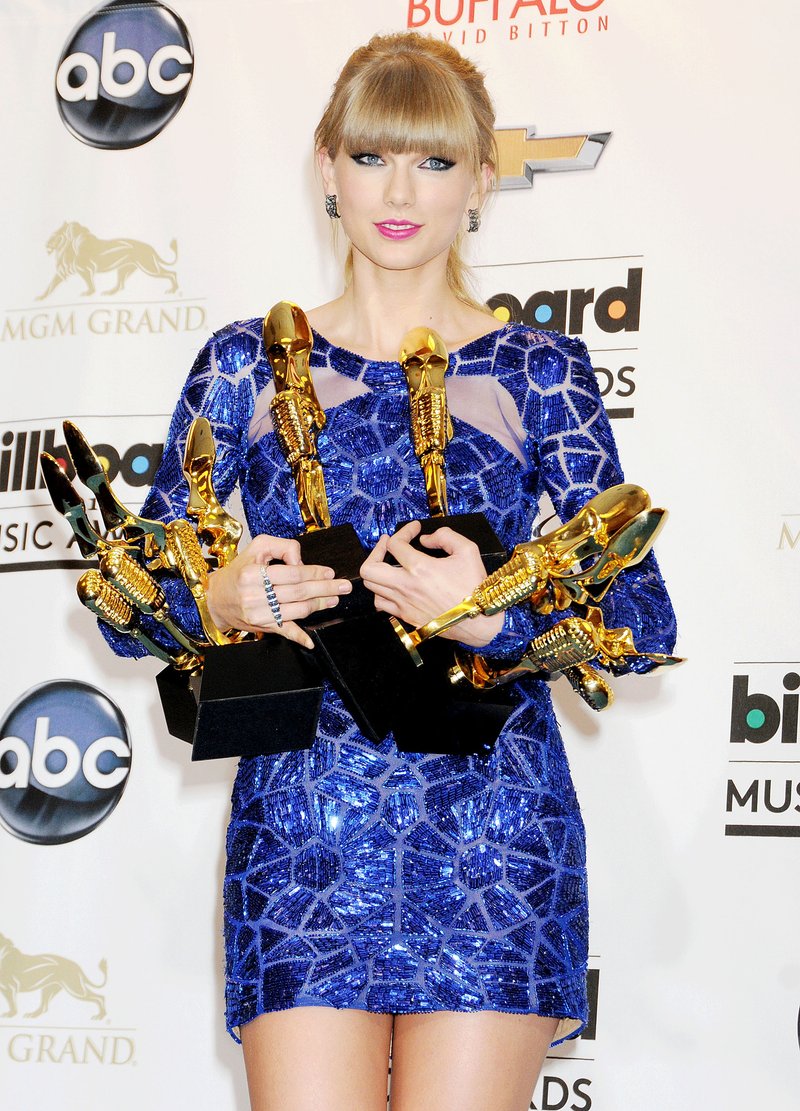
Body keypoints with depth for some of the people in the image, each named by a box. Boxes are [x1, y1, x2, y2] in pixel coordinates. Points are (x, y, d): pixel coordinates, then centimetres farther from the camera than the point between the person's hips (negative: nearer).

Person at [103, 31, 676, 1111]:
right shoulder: (247, 364, 9)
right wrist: (220, 596, -12)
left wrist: (496, 617, -17)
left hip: (492, 827, 0)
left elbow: (647, 618, 1)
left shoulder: (538, 372, 6)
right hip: (300, 818, 1)